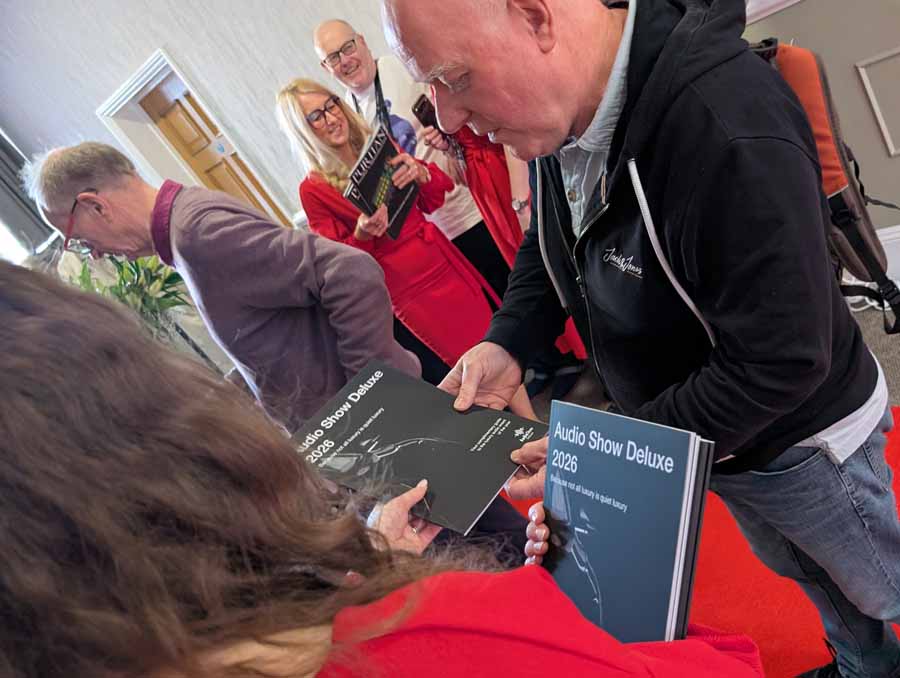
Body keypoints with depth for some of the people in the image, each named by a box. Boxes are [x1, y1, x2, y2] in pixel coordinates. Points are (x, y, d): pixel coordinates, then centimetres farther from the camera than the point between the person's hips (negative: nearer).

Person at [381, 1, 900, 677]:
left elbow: (779, 364, -33)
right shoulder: (562, 111, -13)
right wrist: (506, 343, -11)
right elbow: (551, 241, 4)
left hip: (796, 441, -7)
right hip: (698, 438, 8)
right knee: (796, 567, 32)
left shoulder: (730, 130, -38)